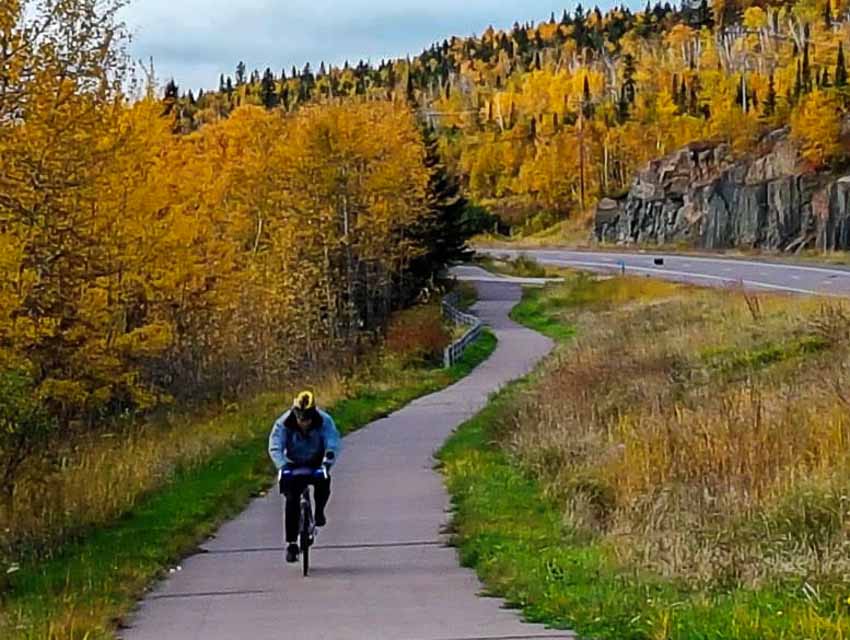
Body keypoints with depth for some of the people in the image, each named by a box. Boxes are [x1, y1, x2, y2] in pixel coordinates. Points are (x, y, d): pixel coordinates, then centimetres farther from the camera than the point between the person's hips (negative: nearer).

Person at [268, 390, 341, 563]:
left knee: (324, 483, -32)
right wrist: (282, 466, -48)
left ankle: (319, 512, -1)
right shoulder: (284, 424, -22)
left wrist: (327, 463, -48)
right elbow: (275, 447, -30)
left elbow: (333, 444, -30)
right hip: (293, 466, 0)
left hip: (316, 464, 0)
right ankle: (291, 544, -6)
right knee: (292, 501, -15)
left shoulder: (324, 421, -22)